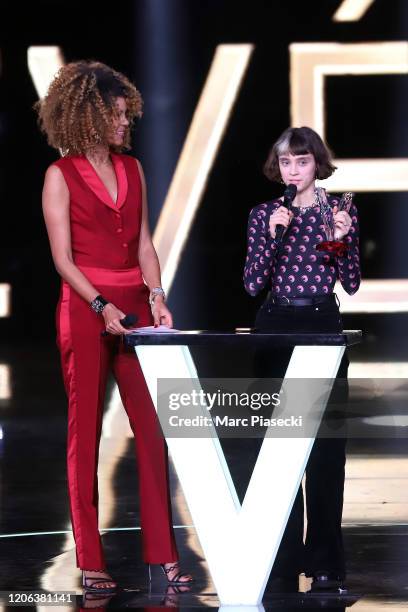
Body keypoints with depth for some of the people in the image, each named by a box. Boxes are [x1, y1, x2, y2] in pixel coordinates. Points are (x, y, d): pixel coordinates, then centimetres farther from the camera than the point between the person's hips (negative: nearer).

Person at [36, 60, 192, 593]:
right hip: (84, 309, -5)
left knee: (153, 429, -1)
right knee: (86, 434, 0)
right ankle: (91, 563, 4)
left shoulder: (132, 169, 12)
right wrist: (102, 307, -18)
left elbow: (144, 244, 11)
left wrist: (157, 298, -3)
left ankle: (163, 553, 2)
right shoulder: (61, 175, -3)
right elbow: (63, 258, -7)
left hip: (136, 308, 5)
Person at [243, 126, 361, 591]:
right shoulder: (264, 214, 6)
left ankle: (325, 562, 1)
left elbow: (351, 284, 1)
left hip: (323, 326, -2)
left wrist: (343, 238, -14)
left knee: (325, 446, -4)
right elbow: (252, 284, -2)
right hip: (276, 329, 2)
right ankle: (282, 557, 12)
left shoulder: (339, 210, 4)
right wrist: (274, 234, -12)